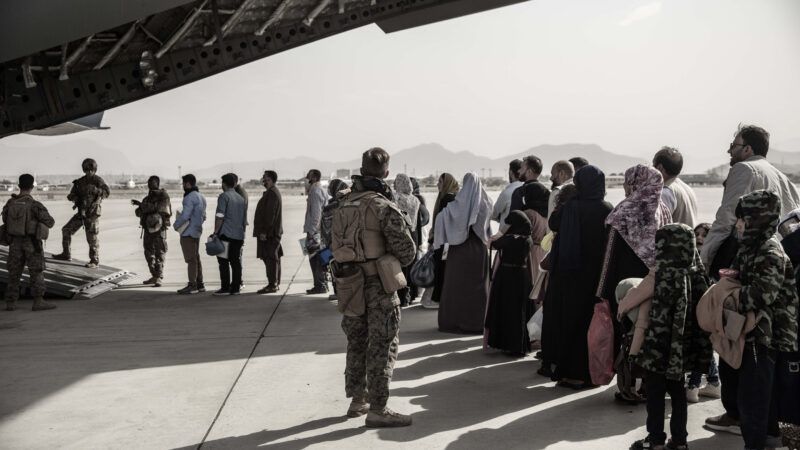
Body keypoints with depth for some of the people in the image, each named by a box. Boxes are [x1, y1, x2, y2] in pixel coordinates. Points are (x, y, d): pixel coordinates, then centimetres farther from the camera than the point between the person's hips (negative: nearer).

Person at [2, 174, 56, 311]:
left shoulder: (10, 203, -1)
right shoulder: (35, 205, -17)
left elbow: (5, 220, 13)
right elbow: (50, 222, -9)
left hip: (15, 242, 5)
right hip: (32, 242, -5)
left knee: (14, 272, 12)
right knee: (37, 272, 1)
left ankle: (10, 303, 12)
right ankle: (38, 302, -2)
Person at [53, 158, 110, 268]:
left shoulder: (97, 180, -7)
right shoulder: (79, 182, 8)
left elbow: (107, 192, -23)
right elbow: (71, 196, 9)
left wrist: (94, 190, -37)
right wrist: (73, 197, -15)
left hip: (92, 214, -6)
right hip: (81, 213, 6)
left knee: (92, 238, -3)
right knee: (66, 230, 8)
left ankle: (94, 261, 7)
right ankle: (66, 255, 21)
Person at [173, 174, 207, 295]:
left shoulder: (190, 198, -17)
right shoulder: (201, 197, 13)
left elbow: (185, 216, -21)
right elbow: (203, 216, 17)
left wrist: (176, 225, -6)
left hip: (188, 233, -9)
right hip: (197, 232, 9)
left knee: (191, 259, -6)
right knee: (196, 258, 14)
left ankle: (192, 285, -4)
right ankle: (199, 284, 18)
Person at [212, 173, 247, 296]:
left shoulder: (224, 196, -5)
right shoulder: (242, 199, 16)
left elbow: (219, 216, -12)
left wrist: (216, 231, -7)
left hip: (226, 234, -6)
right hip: (239, 235, 6)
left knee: (224, 262, -2)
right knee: (236, 262, 7)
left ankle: (225, 288, -2)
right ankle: (236, 288, 7)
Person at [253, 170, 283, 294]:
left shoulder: (272, 193, -15)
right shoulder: (273, 192, 19)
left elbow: (270, 214, -21)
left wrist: (264, 231, -22)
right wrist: (263, 231, 21)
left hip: (269, 233, -11)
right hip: (273, 232, 11)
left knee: (270, 258, -9)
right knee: (273, 258, 13)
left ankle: (272, 285, -8)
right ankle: (275, 283, 18)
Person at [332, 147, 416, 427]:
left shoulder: (343, 206, 6)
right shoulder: (383, 207, -15)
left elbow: (336, 246, 11)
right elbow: (407, 250, -15)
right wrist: (393, 265, 4)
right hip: (378, 286, -7)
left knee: (357, 342, 18)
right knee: (382, 346, 1)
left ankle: (357, 400, 28)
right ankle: (377, 410, 4)